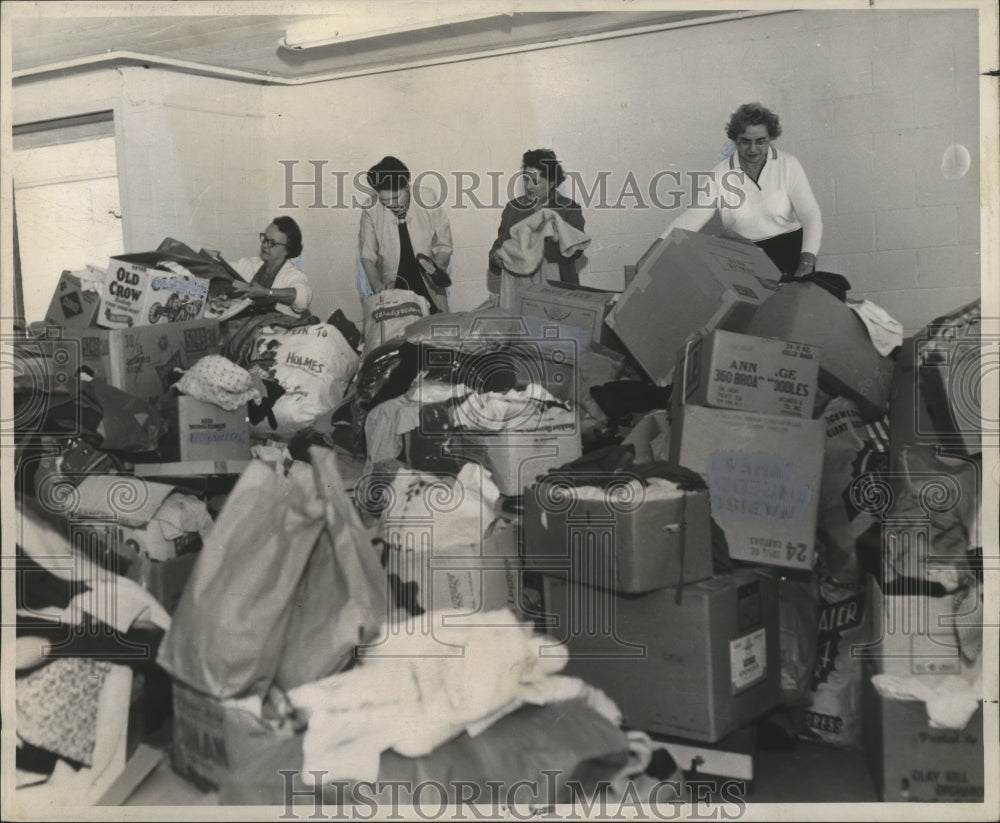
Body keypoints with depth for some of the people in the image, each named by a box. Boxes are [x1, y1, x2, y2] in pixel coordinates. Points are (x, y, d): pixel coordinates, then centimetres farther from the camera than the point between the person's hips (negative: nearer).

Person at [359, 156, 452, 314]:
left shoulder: (428, 201, -4)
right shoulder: (371, 212, -5)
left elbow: (443, 246, 3)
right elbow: (368, 257, -1)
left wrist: (437, 267, -17)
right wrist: (379, 289, -17)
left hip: (429, 290, 1)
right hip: (392, 291, 0)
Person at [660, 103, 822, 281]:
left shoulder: (788, 165, -2)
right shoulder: (720, 175, -1)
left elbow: (810, 215, -9)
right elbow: (692, 217, -8)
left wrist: (806, 265, -25)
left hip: (789, 249, -1)